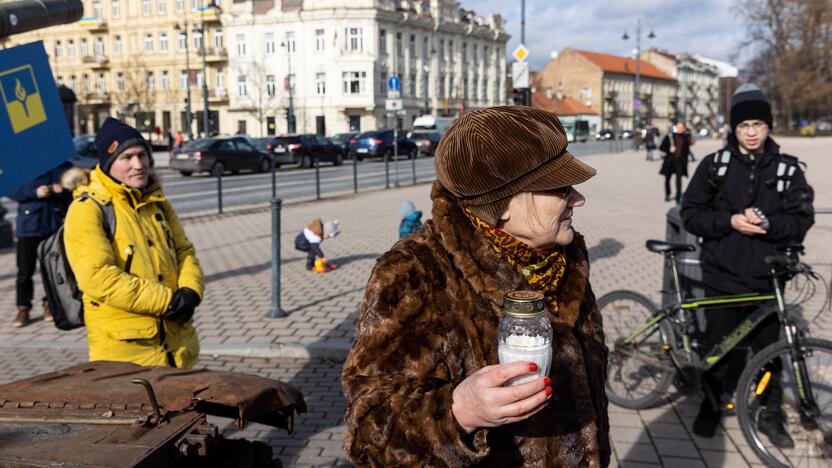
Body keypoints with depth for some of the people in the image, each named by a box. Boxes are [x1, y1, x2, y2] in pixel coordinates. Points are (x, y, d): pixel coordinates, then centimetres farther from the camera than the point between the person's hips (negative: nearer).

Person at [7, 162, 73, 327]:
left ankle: (50, 303, 23)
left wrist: (63, 190, -15)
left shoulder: (64, 167, 3)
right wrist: (34, 192, -17)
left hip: (55, 224, 1)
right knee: (25, 270, 1)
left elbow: (73, 193, 7)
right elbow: (11, 191, -1)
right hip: (28, 225, -1)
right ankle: (23, 308, 13)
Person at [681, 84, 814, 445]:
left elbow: (802, 219, -1)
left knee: (768, 349, 9)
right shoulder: (714, 165, -1)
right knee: (718, 346, 9)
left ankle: (770, 414, 28)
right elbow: (690, 214, -3)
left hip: (766, 279, 1)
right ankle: (712, 404, 30)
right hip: (722, 277, -1)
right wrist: (730, 221, -18)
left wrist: (768, 223, -20)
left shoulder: (787, 169, 1)